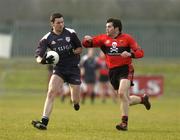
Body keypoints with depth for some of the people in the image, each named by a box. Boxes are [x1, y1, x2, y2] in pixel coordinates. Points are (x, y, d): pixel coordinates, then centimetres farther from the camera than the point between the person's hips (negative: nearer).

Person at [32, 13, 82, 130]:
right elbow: (38, 57, -9)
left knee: (75, 100, 3)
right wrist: (43, 60, -32)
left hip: (73, 68, 0)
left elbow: (80, 48, 7)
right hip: (59, 68, 0)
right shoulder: (47, 38, -4)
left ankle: (75, 102, 44)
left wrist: (73, 52, -15)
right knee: (51, 92, -21)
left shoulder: (71, 33, -3)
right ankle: (44, 122, -23)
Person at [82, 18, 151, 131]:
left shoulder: (127, 38, -3)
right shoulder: (103, 38, 6)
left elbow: (140, 52, -6)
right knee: (126, 100, 10)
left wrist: (130, 54, -25)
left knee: (122, 93, -24)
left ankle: (124, 123, -15)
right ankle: (143, 99, 41)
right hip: (113, 71, 5)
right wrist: (87, 40, -18)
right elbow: (87, 44, 5)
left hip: (125, 69, -5)